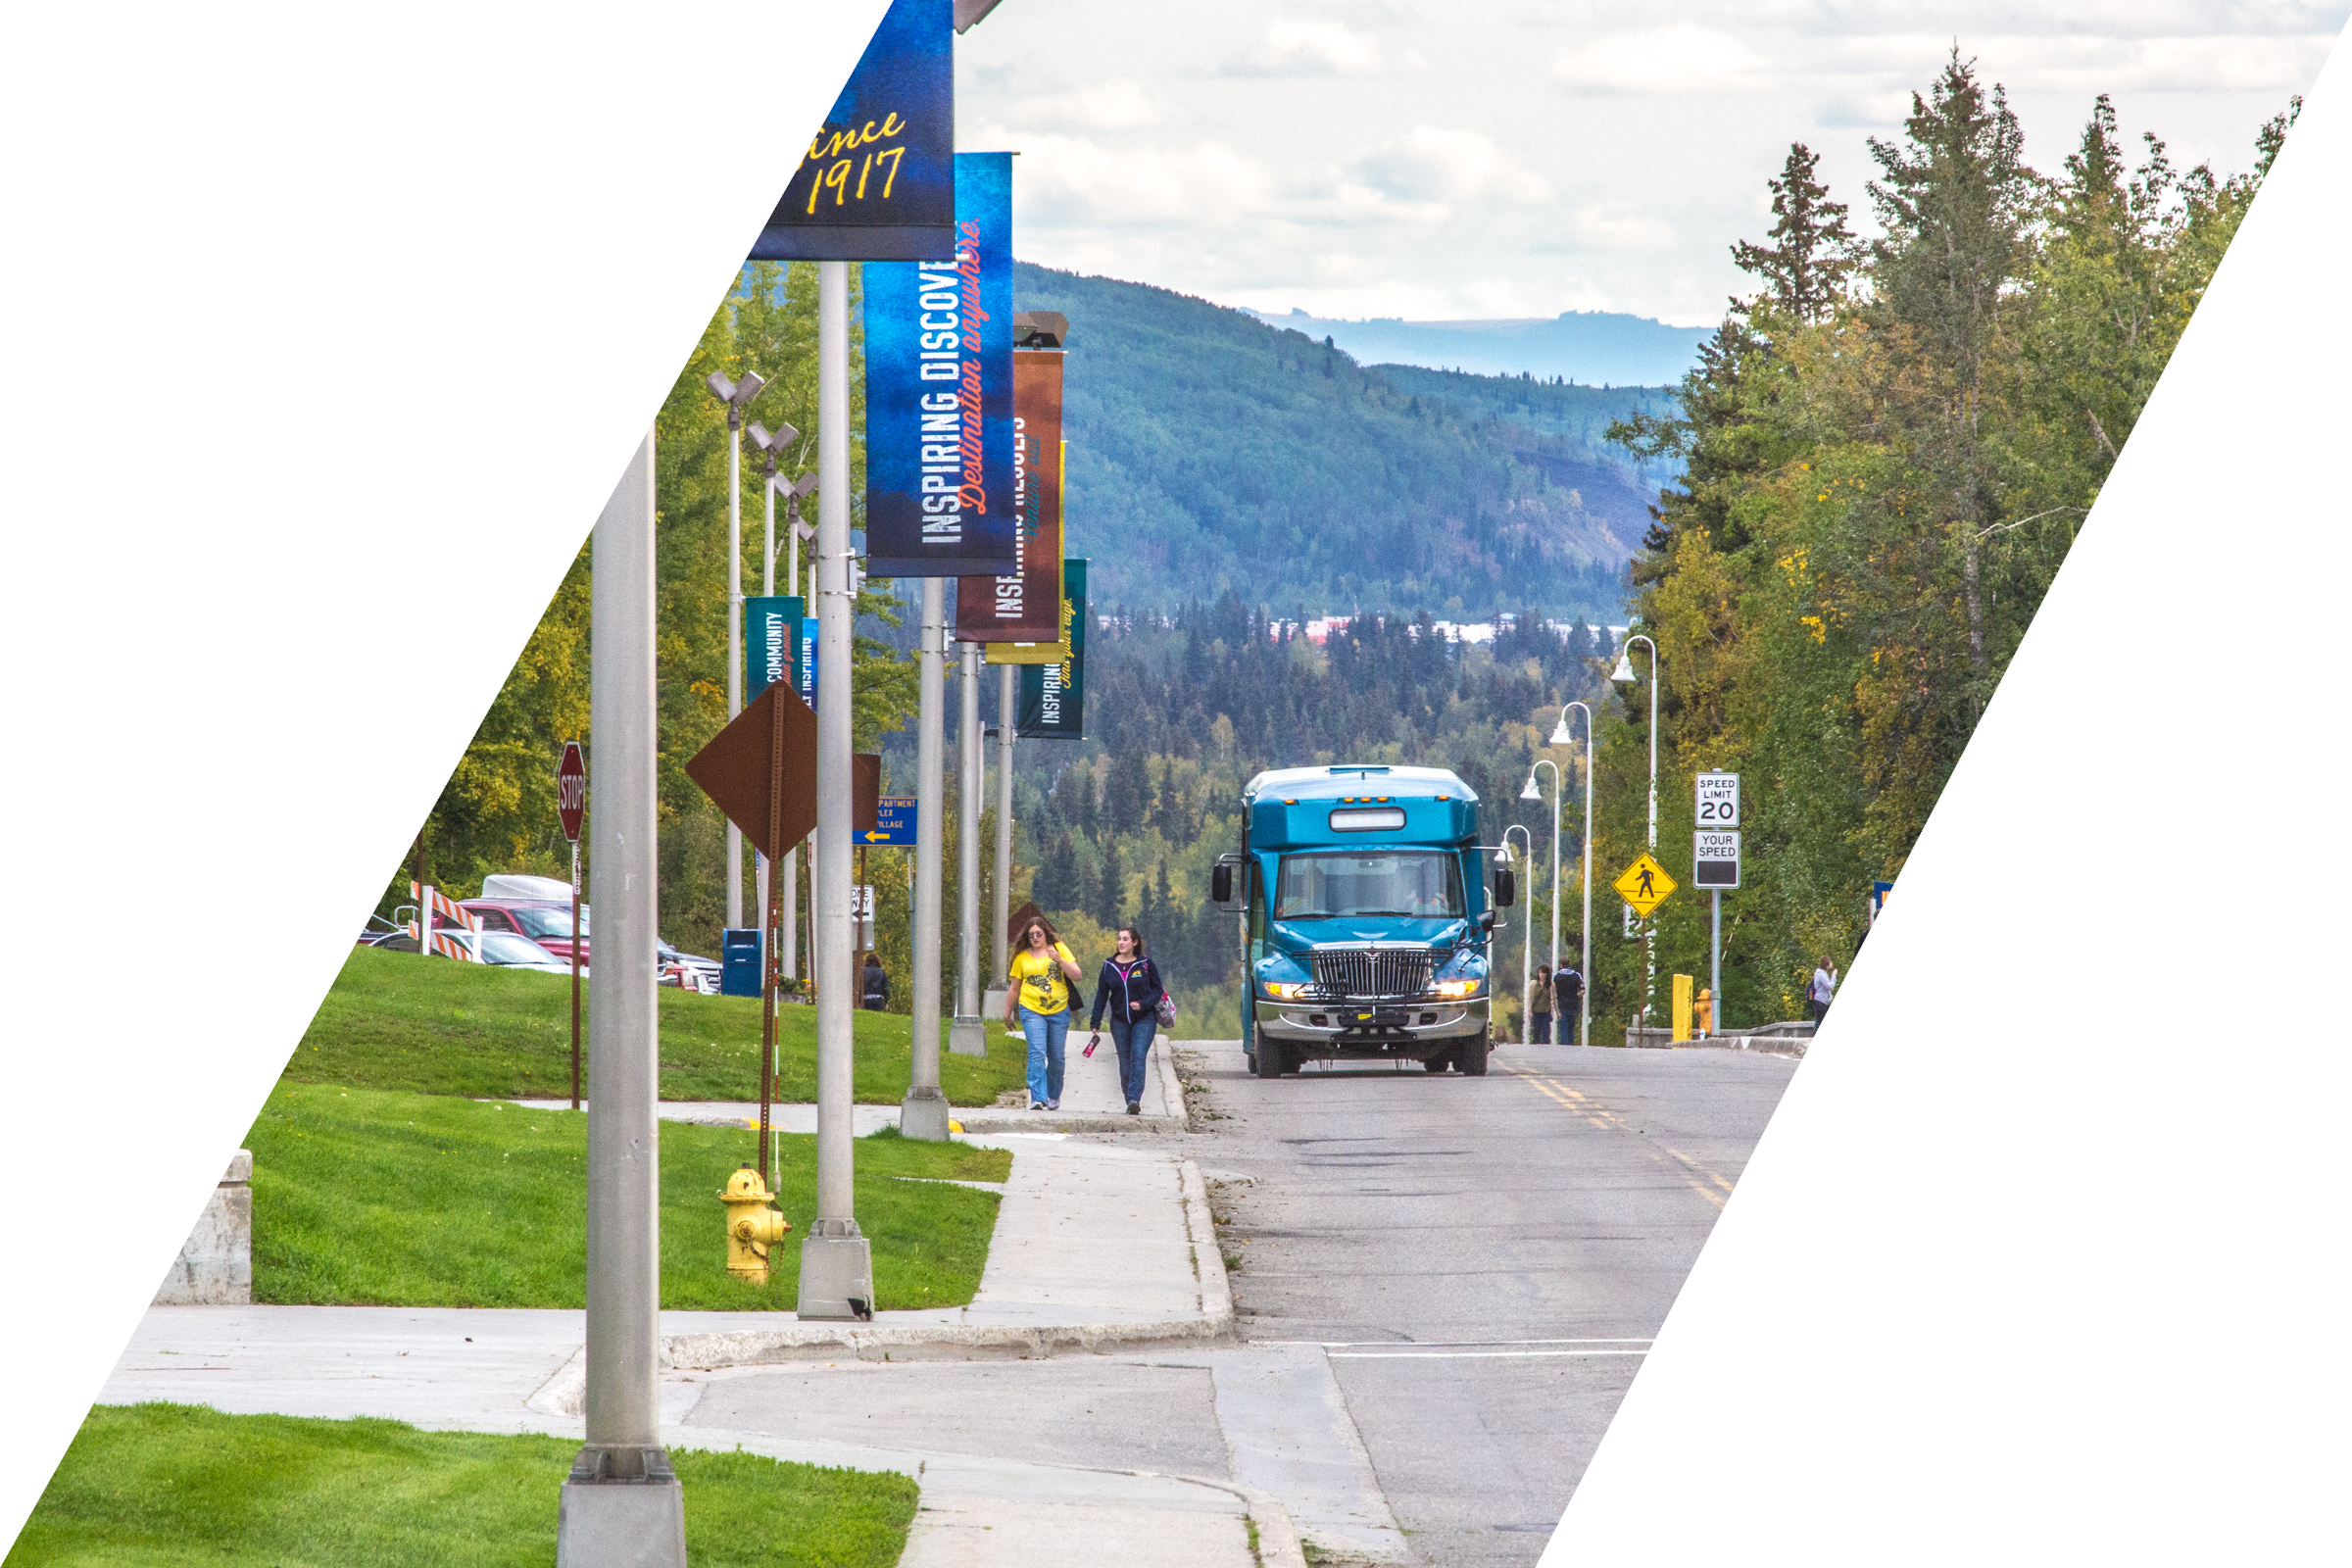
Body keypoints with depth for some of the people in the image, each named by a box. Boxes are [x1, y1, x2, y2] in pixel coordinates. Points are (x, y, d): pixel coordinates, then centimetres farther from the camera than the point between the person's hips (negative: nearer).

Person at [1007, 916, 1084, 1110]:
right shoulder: (1022, 957, 7)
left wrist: (1059, 960, -15)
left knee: (1056, 1058, 7)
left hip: (1059, 1011, 1)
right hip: (1031, 1010, -1)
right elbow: (1014, 988, 15)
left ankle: (1054, 1096, 27)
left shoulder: (1059, 949, 6)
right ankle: (1038, 1099, -22)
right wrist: (1007, 1014, 19)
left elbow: (1077, 976, -1)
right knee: (1037, 1053, -17)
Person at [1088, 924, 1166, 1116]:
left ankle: (1134, 1099, -24)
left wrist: (1143, 1004, -16)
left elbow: (1157, 990, 2)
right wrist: (1096, 1022, 7)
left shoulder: (1146, 964, -2)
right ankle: (1130, 1103, 15)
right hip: (1120, 1021, 3)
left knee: (1138, 1058, -17)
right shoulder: (1109, 966, 5)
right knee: (1125, 1063, 4)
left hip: (1144, 1019, -3)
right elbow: (1101, 994, 10)